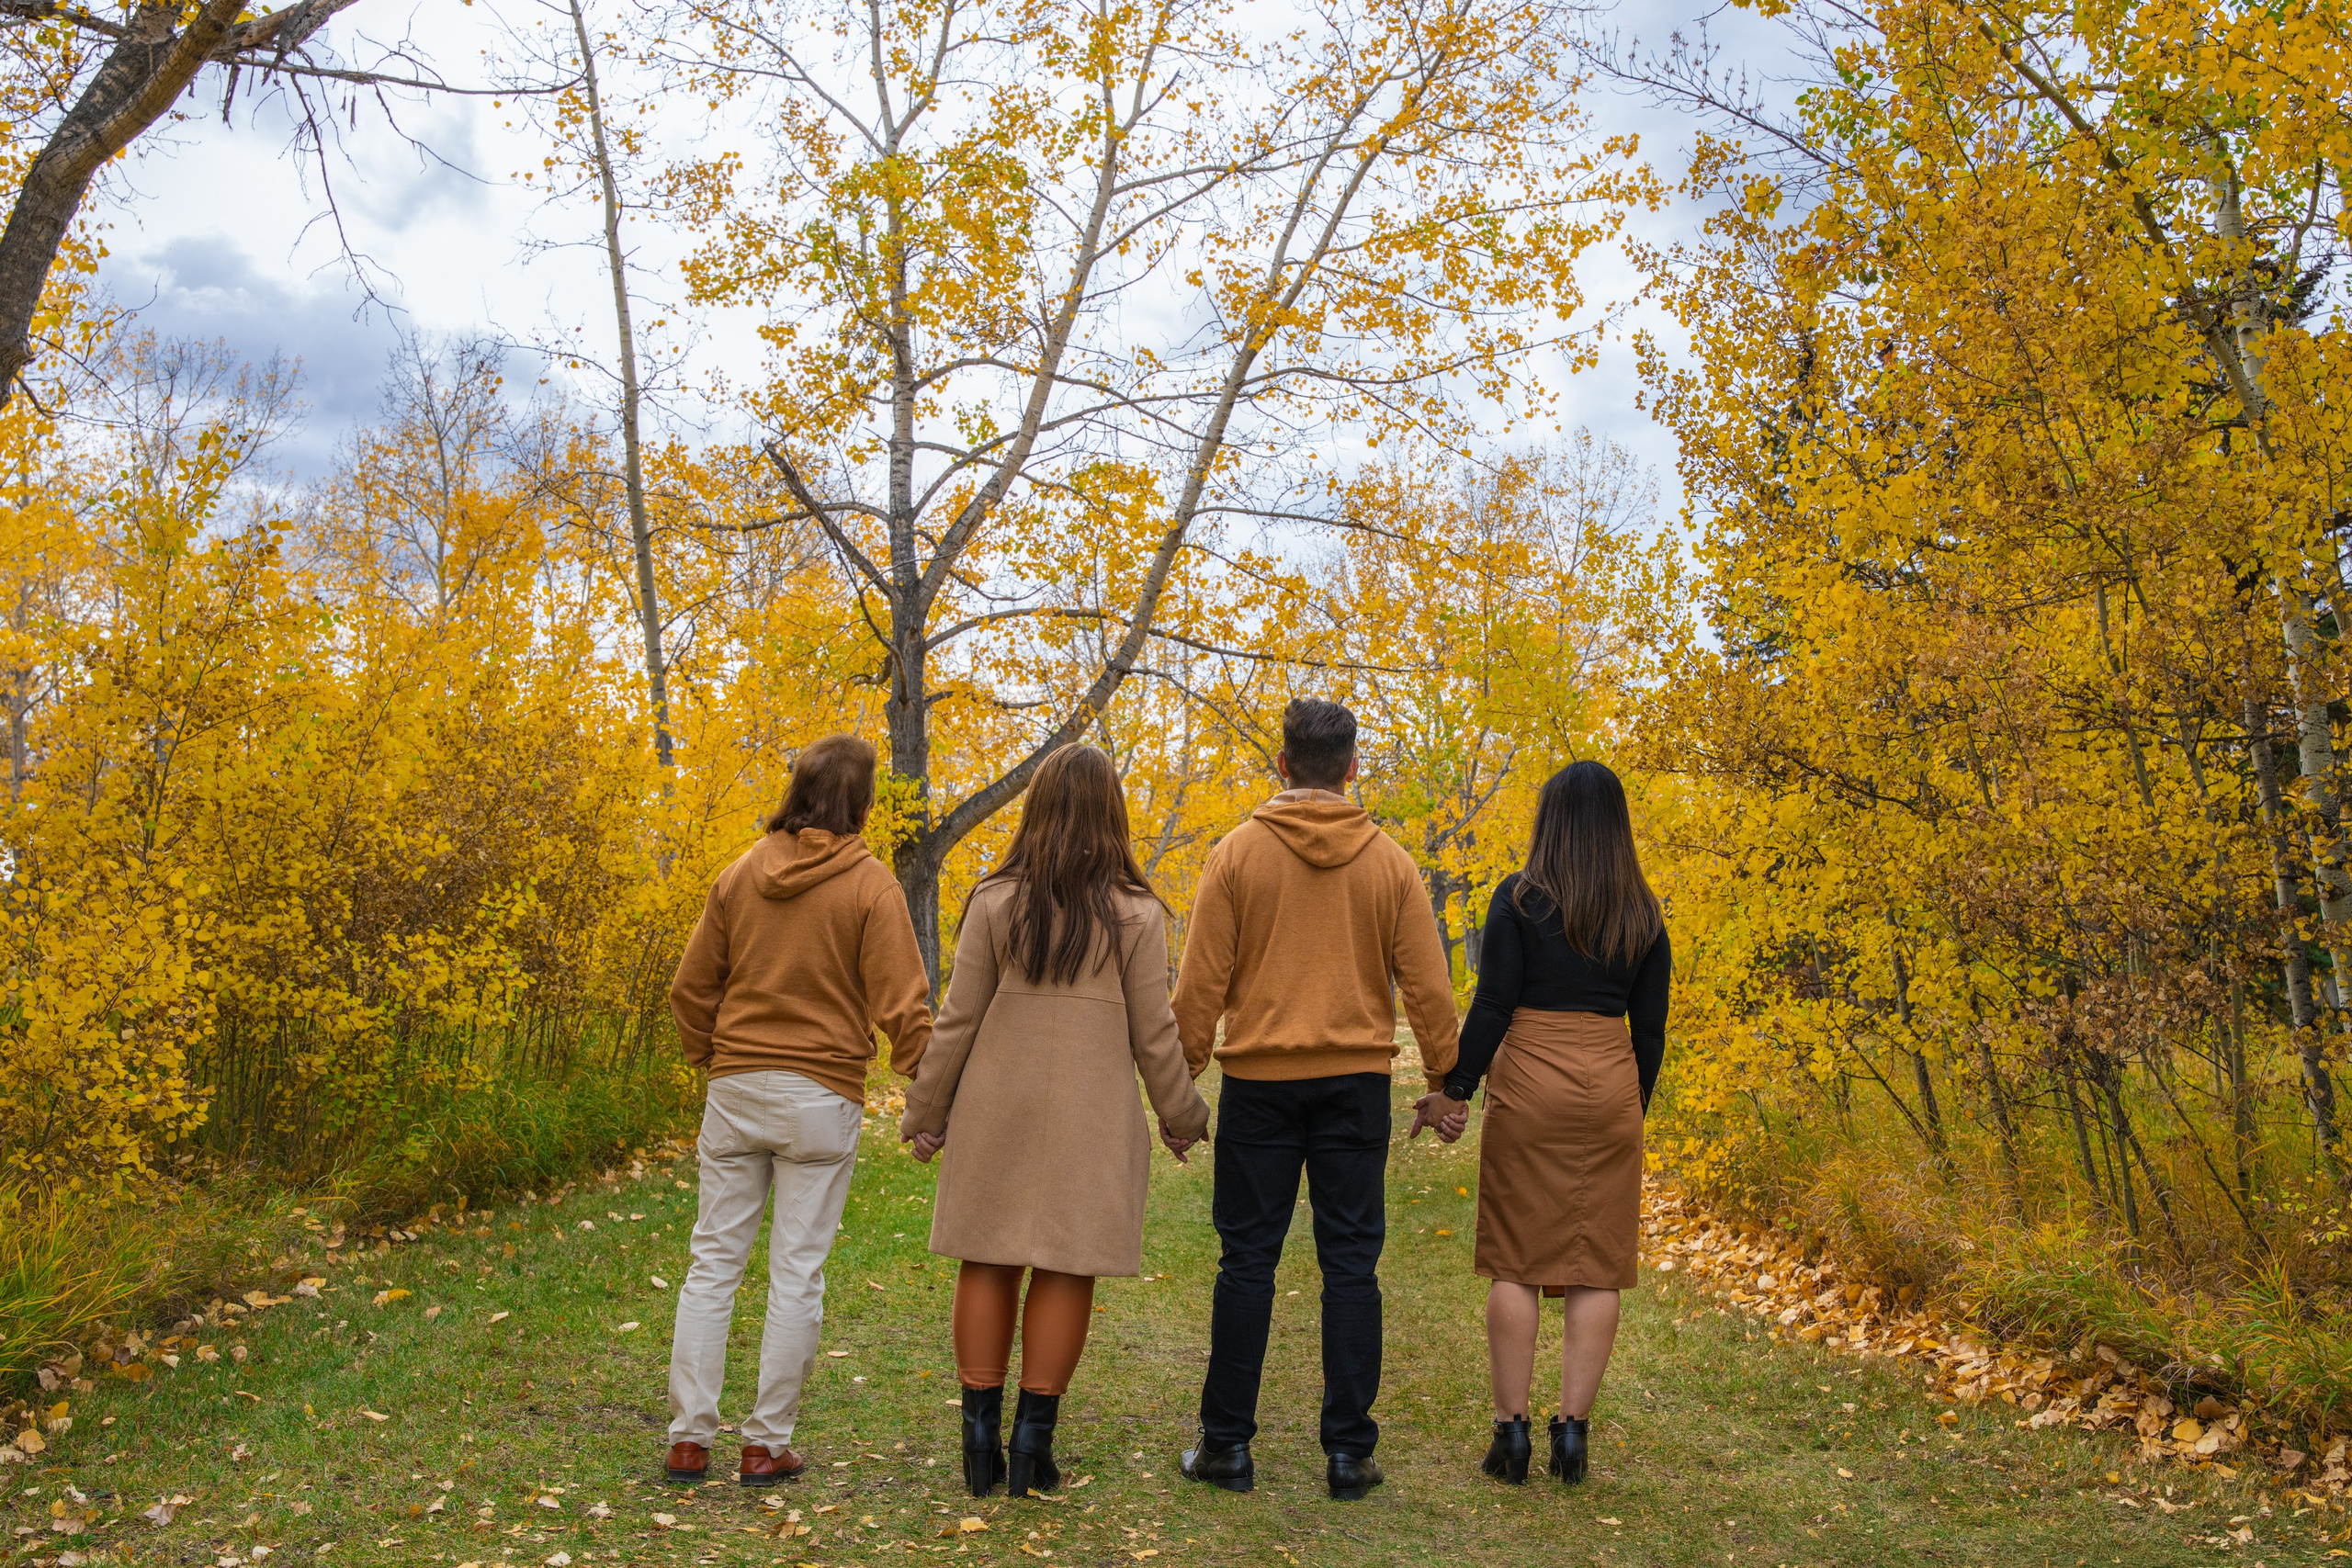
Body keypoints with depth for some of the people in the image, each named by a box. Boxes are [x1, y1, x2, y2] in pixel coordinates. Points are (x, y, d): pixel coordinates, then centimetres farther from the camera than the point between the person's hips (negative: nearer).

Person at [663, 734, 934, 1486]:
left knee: (713, 1260, 11)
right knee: (797, 1271, 5)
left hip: (735, 1085, 4)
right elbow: (900, 1004, -11)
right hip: (821, 1096, -3)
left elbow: (691, 988, 10)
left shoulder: (740, 874, 5)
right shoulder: (869, 885, -7)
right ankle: (767, 1444, 11)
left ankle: (688, 1438, 13)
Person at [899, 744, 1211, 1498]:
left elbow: (958, 1020, 0)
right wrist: (1181, 1117, 12)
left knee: (988, 1263, 10)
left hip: (996, 1108, 1)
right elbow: (1153, 1034, -1)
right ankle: (1033, 1437, 10)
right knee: (1065, 1269, 6)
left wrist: (925, 1111, 10)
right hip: (1091, 1118, -1)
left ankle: (981, 1430, 14)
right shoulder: (1136, 914, -4)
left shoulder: (995, 901, -2)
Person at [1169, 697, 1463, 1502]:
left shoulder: (1238, 852, -3)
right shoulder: (1389, 862, 2)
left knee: (1247, 1261, 6)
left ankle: (1228, 1443, 12)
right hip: (1356, 1080, 1)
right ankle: (1348, 1450, 9)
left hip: (1258, 1080, -1)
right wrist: (1442, 1081, 12)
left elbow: (1201, 981, -3)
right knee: (1350, 1262, 6)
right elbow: (1427, 985, 3)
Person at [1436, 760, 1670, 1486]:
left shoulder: (1521, 897, -4)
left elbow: (1493, 1003, -7)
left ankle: (1511, 1429, 5)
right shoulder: (1643, 913, 6)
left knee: (1516, 1261, 3)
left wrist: (1456, 1087, 0)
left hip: (1530, 1084, -3)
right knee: (1596, 1266, 6)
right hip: (1611, 1087, 3)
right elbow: (1650, 1026, 9)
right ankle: (1572, 1428, 7)